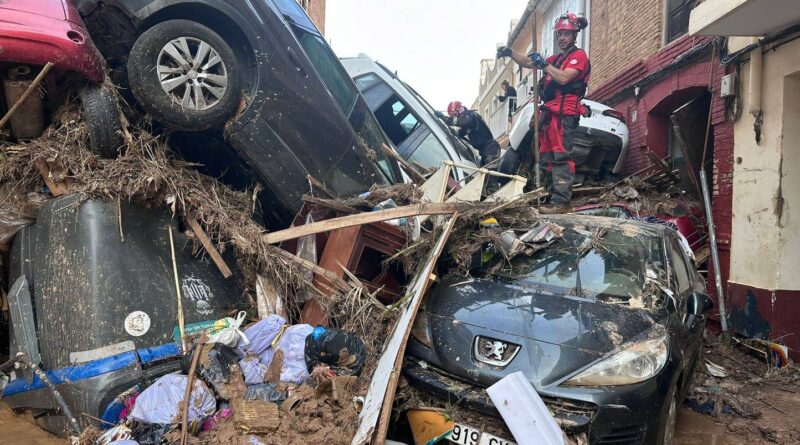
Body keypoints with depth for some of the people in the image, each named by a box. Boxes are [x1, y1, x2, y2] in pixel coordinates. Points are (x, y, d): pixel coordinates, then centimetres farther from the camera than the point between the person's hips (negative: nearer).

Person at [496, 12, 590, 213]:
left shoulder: (578, 55, 3)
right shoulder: (556, 58, 28)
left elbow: (564, 78, -14)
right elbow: (528, 63, 30)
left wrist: (544, 63, -8)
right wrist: (510, 53, 15)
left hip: (564, 113, -9)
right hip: (549, 113, 9)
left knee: (561, 157, -17)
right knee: (547, 158, 5)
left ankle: (561, 202, -23)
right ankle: (554, 197, 7)